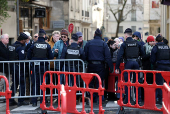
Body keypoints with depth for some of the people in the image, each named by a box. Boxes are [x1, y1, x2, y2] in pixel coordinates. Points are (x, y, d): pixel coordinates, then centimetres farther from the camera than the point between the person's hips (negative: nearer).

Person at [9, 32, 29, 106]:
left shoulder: (13, 45, 12)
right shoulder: (21, 47, -15)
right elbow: (22, 59, -21)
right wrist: (23, 69, -16)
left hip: (13, 67, 9)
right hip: (19, 68, -8)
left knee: (14, 84, 14)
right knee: (22, 83, -1)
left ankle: (11, 100, 16)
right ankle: (21, 101, 1)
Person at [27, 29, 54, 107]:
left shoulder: (34, 44, -4)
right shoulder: (47, 45, -3)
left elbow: (28, 56, 0)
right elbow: (51, 57, 0)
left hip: (35, 66, 0)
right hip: (44, 66, 0)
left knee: (35, 84, 6)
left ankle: (34, 102, 6)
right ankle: (43, 101, 6)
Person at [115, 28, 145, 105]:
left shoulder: (124, 44, -3)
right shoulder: (137, 43, 6)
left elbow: (120, 56, -8)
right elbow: (142, 53, 8)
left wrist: (117, 67, -5)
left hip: (128, 63, -3)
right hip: (136, 63, 3)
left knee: (127, 82, 4)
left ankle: (127, 100, 5)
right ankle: (139, 100, 9)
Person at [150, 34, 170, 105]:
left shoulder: (155, 47, 1)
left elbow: (152, 59, 1)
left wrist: (155, 64, 17)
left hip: (159, 66, -3)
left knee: (159, 83, 1)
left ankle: (160, 99, 0)